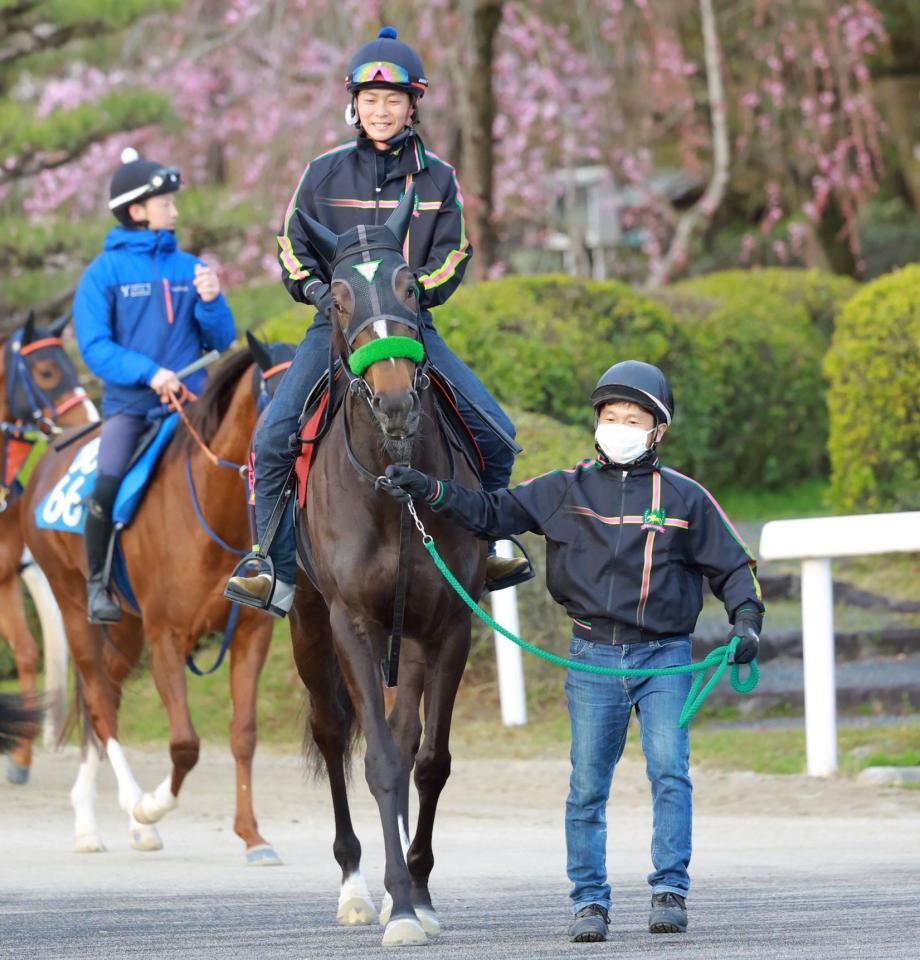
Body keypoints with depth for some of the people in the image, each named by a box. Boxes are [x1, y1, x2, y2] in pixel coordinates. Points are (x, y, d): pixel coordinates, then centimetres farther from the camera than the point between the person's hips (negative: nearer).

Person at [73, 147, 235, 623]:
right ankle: (97, 582, -3)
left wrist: (211, 302, -8)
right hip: (129, 404, -3)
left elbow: (221, 343, 12)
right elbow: (94, 346, -8)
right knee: (107, 485, -24)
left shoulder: (189, 268, 8)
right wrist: (148, 372, -21)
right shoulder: (104, 272, -1)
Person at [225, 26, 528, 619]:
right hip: (335, 326, -1)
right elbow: (295, 252, 9)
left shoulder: (438, 179, 5)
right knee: (274, 439, -20)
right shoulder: (325, 173, 4)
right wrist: (319, 290, -10)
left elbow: (450, 260, 2)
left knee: (496, 434, -9)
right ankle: (278, 574, -13)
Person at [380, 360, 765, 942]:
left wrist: (747, 622, -8)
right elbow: (494, 514, 7)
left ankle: (671, 892, -5)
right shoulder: (565, 491, 6)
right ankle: (590, 902, 9)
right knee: (588, 784, 2)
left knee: (670, 769, -13)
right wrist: (430, 491, -5)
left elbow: (733, 566, 8)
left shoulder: (685, 498, 4)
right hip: (594, 657, 1)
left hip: (665, 657, -1)